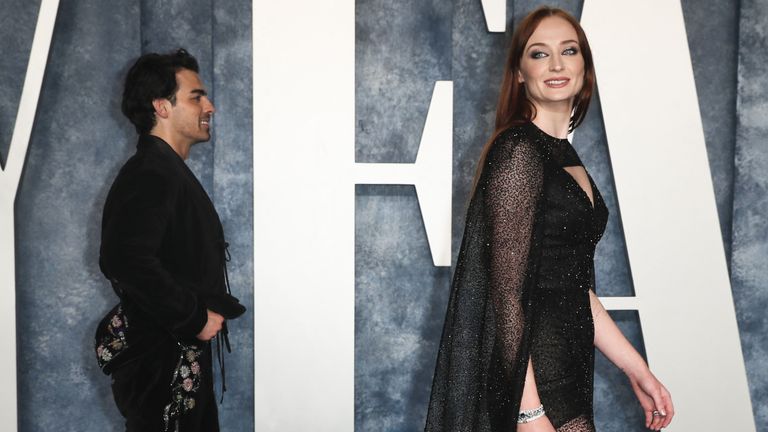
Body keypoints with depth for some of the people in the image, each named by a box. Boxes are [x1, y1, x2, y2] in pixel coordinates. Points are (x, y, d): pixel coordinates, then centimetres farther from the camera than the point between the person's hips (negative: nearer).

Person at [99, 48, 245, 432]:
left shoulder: (167, 170, 15)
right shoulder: (151, 174, -17)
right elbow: (128, 259, -31)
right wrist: (195, 318, -22)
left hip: (184, 359, 10)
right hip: (161, 361, -10)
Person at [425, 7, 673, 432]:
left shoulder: (564, 156, 12)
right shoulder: (519, 150, -15)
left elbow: (575, 286, 13)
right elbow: (507, 291, -19)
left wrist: (637, 371, 12)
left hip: (566, 369, 9)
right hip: (532, 375, -9)